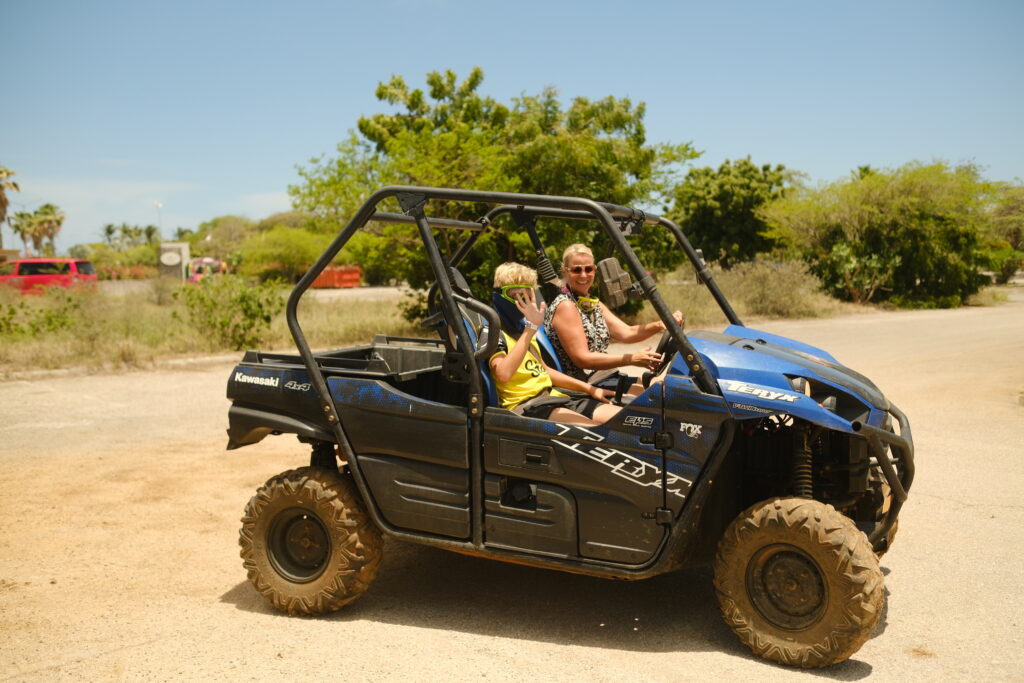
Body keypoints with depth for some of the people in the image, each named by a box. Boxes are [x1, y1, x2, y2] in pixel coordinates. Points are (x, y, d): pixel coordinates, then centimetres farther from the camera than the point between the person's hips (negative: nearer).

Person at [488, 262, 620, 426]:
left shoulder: (524, 332, 24)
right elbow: (504, 374, -26)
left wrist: (589, 388, 22)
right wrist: (531, 327, -28)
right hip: (524, 405, -9)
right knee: (596, 430, -33)